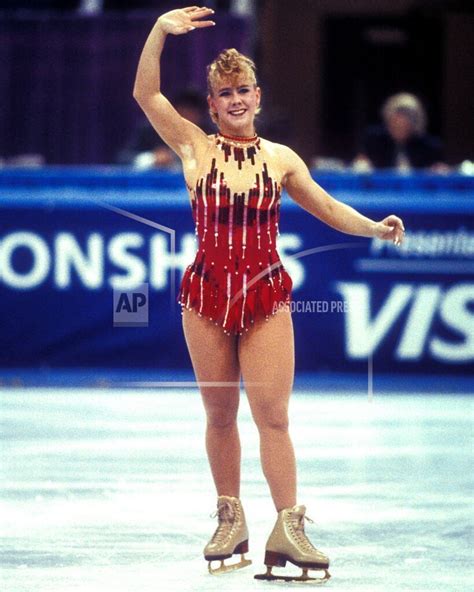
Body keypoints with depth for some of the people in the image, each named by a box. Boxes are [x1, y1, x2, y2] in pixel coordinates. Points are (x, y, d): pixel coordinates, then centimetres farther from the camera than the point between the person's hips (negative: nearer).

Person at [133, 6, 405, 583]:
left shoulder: (280, 159, 7)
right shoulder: (195, 148, 3)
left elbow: (327, 207, 12)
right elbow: (146, 94, -4)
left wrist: (374, 227, -5)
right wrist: (160, 30, -13)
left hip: (266, 296, 0)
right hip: (207, 293, 0)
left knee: (273, 415, -7)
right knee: (219, 413, 8)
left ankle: (287, 527, -8)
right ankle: (230, 519, 19)